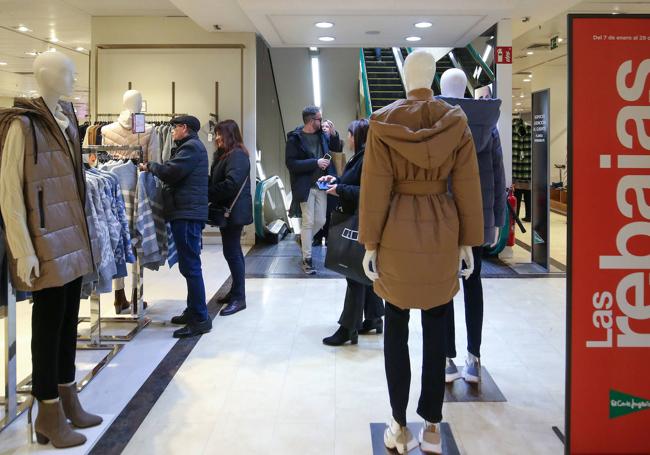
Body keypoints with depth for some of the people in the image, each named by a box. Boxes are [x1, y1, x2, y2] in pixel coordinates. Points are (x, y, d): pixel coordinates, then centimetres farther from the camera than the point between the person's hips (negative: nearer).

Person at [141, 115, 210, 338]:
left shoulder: (191, 147, -10)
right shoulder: (191, 146, 23)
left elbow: (171, 172, -19)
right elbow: (176, 173, 19)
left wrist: (150, 166, -3)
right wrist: (154, 167, 6)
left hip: (187, 213, -11)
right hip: (189, 212, 11)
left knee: (190, 265, -10)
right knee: (189, 265, 16)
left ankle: (200, 319, -8)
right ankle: (193, 311, 25)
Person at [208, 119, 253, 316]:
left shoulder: (237, 156, -16)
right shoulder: (224, 155, 16)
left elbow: (231, 184, -25)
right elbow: (216, 180, 19)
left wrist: (208, 194, -16)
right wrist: (209, 194, 0)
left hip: (234, 211, -10)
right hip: (227, 210, 10)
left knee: (232, 252, -9)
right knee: (233, 251, 16)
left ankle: (239, 298, -3)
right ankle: (236, 292, 26)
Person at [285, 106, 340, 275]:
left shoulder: (322, 134, 4)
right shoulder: (295, 138, -12)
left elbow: (336, 148, 14)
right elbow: (291, 163, -18)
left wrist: (333, 133, -6)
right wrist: (315, 162, -22)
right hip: (306, 187, -5)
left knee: (320, 221, 10)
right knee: (308, 222, 0)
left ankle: (304, 240, 39)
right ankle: (307, 260, 10)